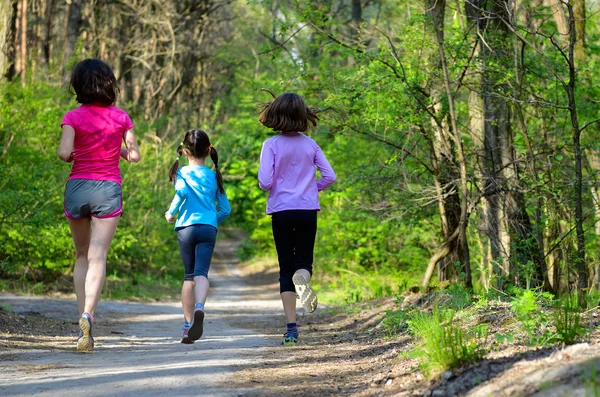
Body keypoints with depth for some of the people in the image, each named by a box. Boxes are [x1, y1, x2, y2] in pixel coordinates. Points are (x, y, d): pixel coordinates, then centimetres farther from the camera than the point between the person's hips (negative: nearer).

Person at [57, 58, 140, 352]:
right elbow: (134, 155, 4)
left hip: (77, 187, 0)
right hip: (108, 188, 0)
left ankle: (84, 321, 8)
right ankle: (88, 315, -28)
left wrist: (68, 155, 7)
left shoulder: (73, 117, -3)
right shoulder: (120, 117, 2)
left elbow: (65, 153, -15)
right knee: (97, 256, -7)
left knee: (82, 255, 15)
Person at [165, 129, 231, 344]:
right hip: (208, 228, 0)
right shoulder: (214, 176, 12)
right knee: (201, 273, -12)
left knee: (189, 276, 12)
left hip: (186, 227, 0)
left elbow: (182, 190, -17)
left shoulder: (183, 172, 5)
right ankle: (199, 307, -42)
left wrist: (171, 212, -4)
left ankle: (188, 323, 13)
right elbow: (225, 209, 12)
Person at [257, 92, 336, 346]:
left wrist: (266, 186, 10)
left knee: (286, 267, 7)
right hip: (308, 209, 1)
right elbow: (329, 176, -1)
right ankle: (303, 281, -31)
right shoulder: (310, 145, 1)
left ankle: (291, 327, 2)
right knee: (304, 261, 9)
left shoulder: (271, 145, -8)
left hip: (281, 211, -1)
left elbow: (265, 182, -14)